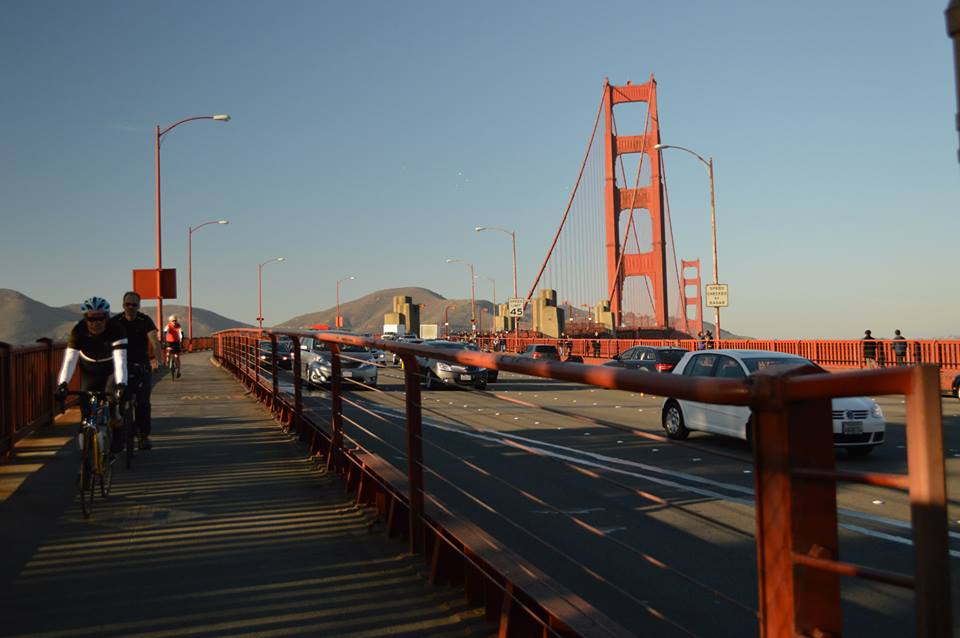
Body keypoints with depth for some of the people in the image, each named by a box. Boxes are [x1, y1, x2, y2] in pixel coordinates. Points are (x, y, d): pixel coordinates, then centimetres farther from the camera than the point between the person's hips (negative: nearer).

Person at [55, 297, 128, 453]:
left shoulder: (116, 329, -30)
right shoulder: (79, 331, -24)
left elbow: (120, 360, -40)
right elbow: (70, 360, -31)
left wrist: (121, 384, -54)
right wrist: (62, 383, -46)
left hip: (111, 371, -2)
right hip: (89, 372, 2)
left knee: (112, 403, -21)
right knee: (86, 408, -6)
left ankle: (116, 446, -4)